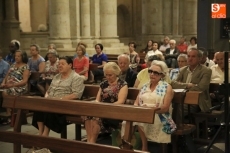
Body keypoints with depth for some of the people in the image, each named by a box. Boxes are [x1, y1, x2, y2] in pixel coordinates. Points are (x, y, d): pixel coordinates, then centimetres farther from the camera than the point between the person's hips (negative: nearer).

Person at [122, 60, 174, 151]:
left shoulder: (167, 87, 2)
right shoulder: (144, 87, 18)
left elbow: (165, 108, -8)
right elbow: (136, 103, 13)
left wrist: (149, 109, -20)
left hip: (159, 117, -4)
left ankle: (144, 147, -17)